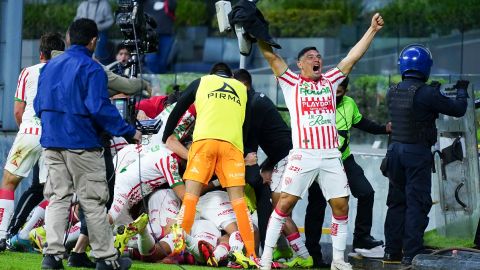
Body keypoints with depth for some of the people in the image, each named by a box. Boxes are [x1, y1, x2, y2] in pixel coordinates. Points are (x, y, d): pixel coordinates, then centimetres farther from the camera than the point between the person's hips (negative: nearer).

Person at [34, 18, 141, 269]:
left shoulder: (49, 67, 10)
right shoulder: (92, 69, -11)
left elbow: (38, 105, 16)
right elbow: (100, 108, -19)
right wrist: (129, 132, -12)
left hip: (51, 143, 6)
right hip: (82, 145, -6)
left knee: (58, 198, 9)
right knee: (93, 202, 0)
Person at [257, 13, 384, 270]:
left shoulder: (330, 81, 16)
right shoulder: (291, 82, 7)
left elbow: (353, 56, 15)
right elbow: (270, 55, 1)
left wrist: (372, 30, 12)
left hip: (331, 156, 4)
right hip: (303, 155, -4)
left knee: (341, 205, 0)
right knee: (285, 202, -9)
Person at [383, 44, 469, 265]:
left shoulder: (392, 93, 3)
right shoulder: (426, 94, -17)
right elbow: (458, 110, -8)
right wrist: (462, 91, 11)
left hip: (395, 150, 6)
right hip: (417, 152, -6)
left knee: (397, 202, 15)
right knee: (417, 203, -2)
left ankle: (392, 250, 18)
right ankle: (411, 254, -4)